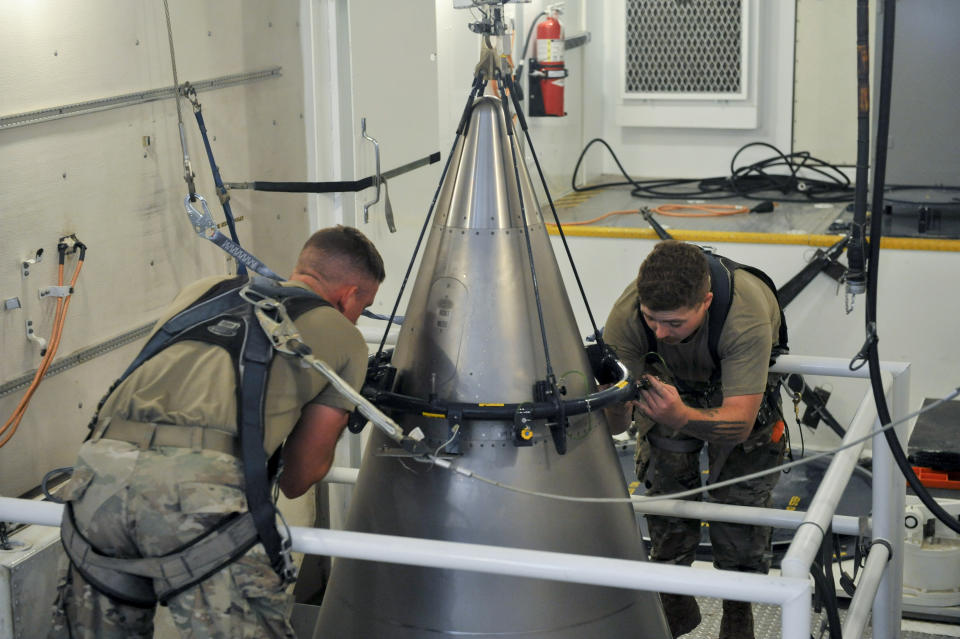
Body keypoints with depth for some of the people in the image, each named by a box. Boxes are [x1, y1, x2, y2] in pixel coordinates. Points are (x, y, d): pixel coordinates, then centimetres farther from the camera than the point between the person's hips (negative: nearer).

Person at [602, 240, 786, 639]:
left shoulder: (746, 315, -44)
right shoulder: (625, 316, -35)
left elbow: (739, 423, -41)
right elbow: (615, 424, -29)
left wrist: (682, 416, -61)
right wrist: (614, 400, -53)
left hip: (744, 386, -2)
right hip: (670, 377, 2)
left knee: (741, 496, -6)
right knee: (665, 488, -3)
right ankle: (673, 604, 18)